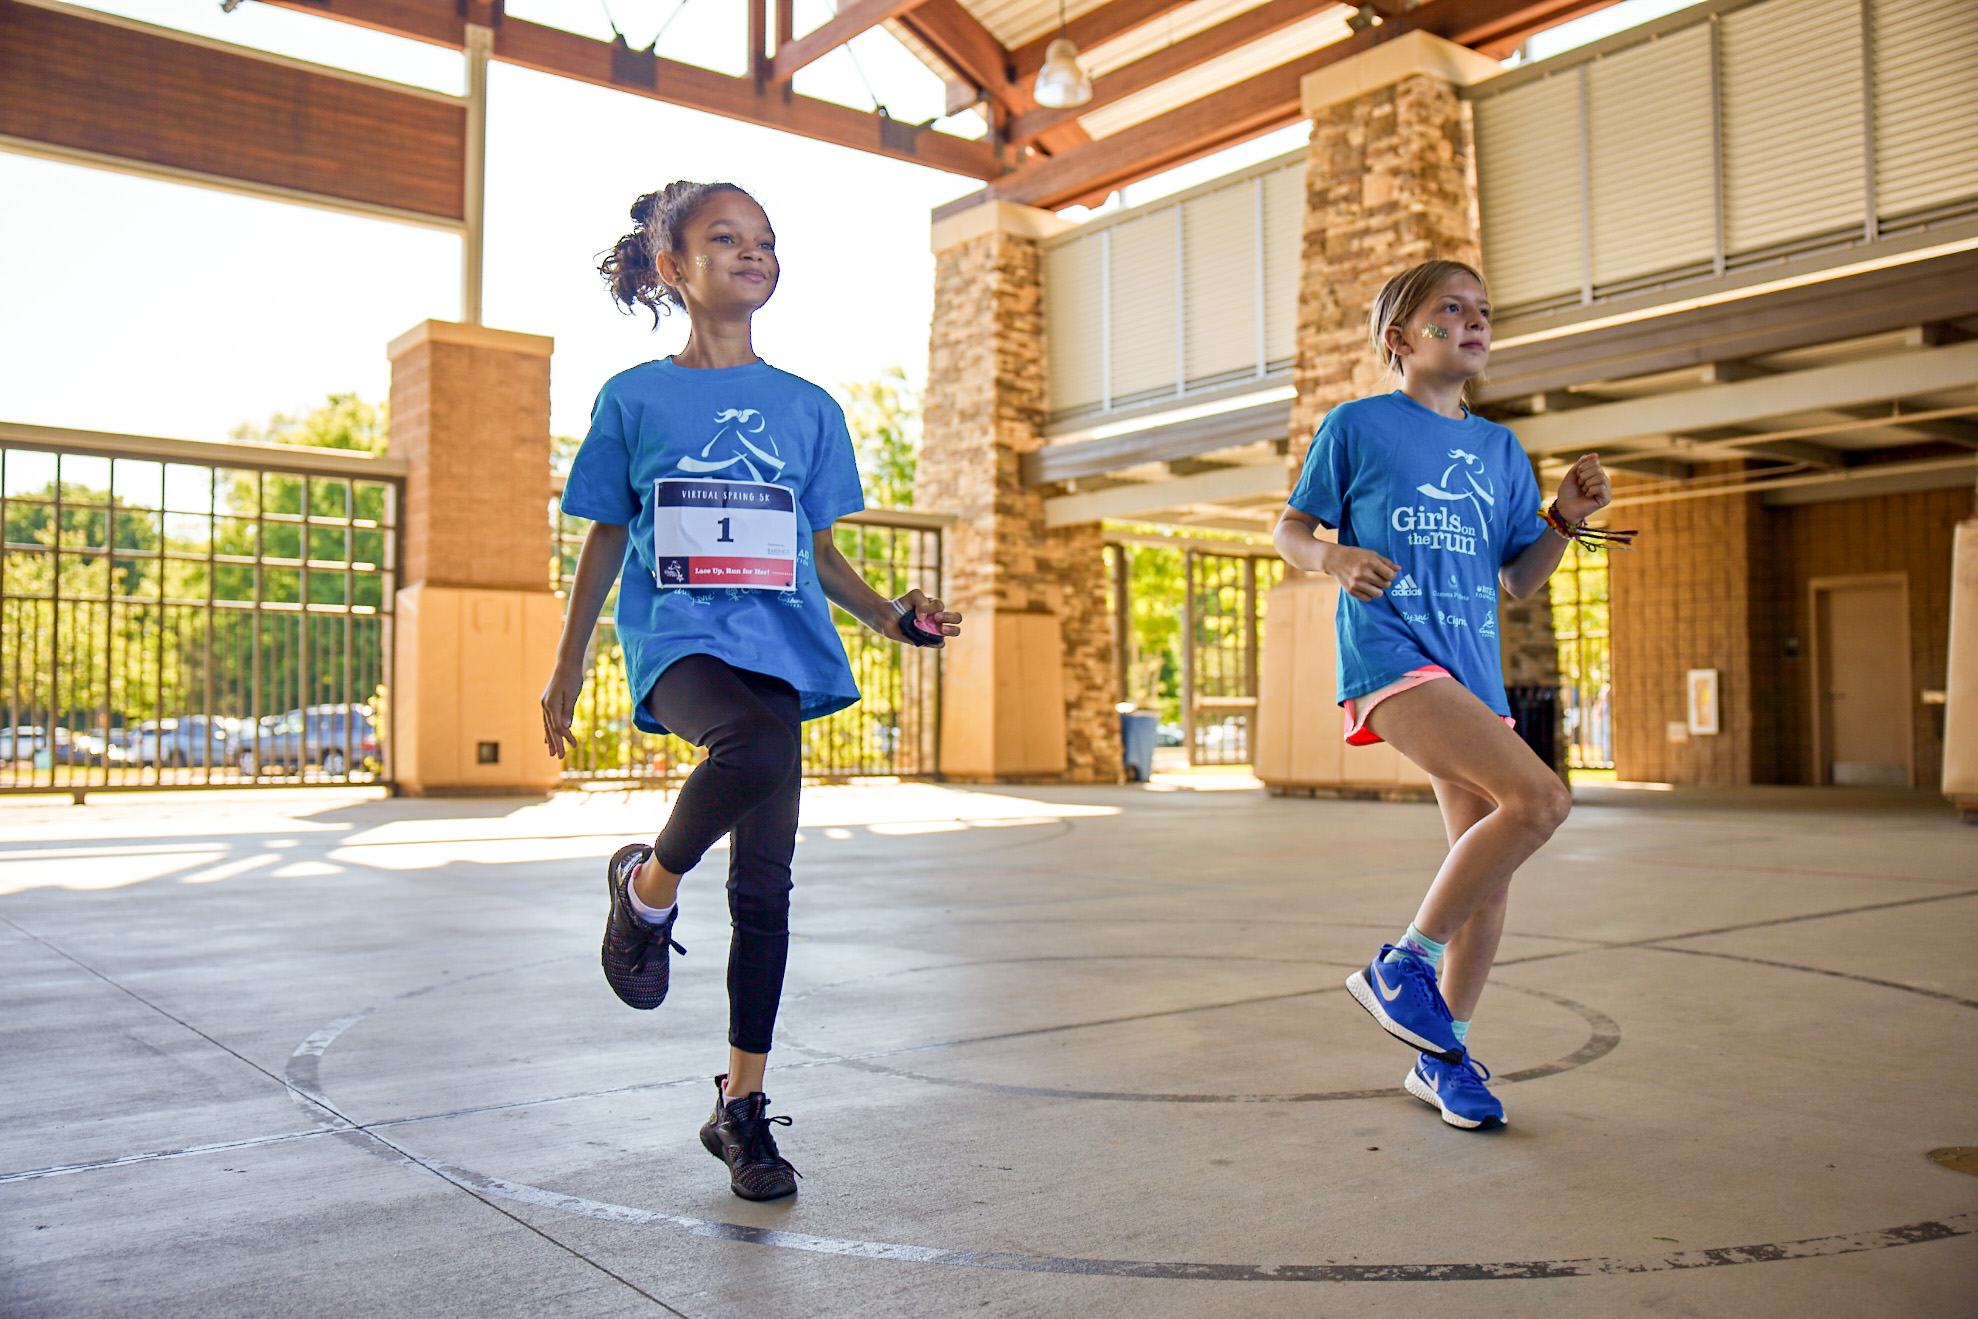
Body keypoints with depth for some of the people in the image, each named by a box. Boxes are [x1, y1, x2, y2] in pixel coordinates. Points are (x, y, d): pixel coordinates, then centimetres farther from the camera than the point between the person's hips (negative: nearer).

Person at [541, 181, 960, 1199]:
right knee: (754, 747, -38)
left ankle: (741, 1107, 16)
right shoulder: (634, 398, 8)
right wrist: (566, 666, 12)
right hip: (677, 637, -3)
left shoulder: (808, 410, 14)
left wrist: (889, 615, 1)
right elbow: (605, 541, 12)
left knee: (765, 891, 1)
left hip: (781, 648, 3)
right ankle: (647, 885, -7)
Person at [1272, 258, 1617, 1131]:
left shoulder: (1500, 451, 18)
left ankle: (1443, 1054, 22)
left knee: (1486, 873, 6)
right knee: (1540, 799, -23)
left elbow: (1518, 581, 19)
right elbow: (1290, 528, 7)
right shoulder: (1356, 426, 4)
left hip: (1472, 670, 7)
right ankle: (1401, 966, -9)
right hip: (1391, 656, -7)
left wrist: (1567, 518, 1)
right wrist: (1335, 557, -15)